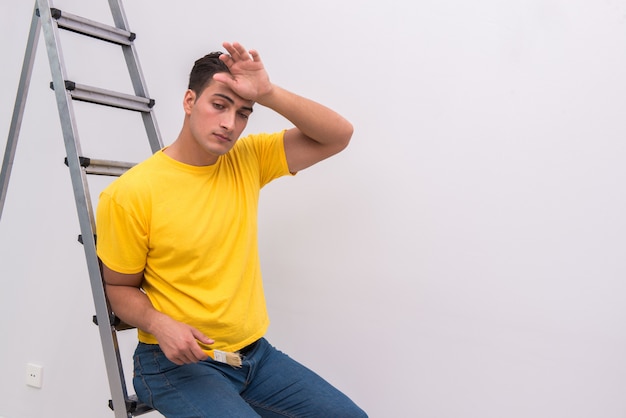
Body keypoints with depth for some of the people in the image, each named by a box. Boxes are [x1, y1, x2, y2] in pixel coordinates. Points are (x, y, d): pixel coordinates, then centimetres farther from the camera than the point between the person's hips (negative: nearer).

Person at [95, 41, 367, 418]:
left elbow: (339, 135, -7)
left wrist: (269, 93, -19)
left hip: (255, 353, 5)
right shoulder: (131, 193, -12)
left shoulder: (248, 160, 0)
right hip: (177, 360, -4)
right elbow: (119, 288, -2)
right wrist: (160, 324, -22)